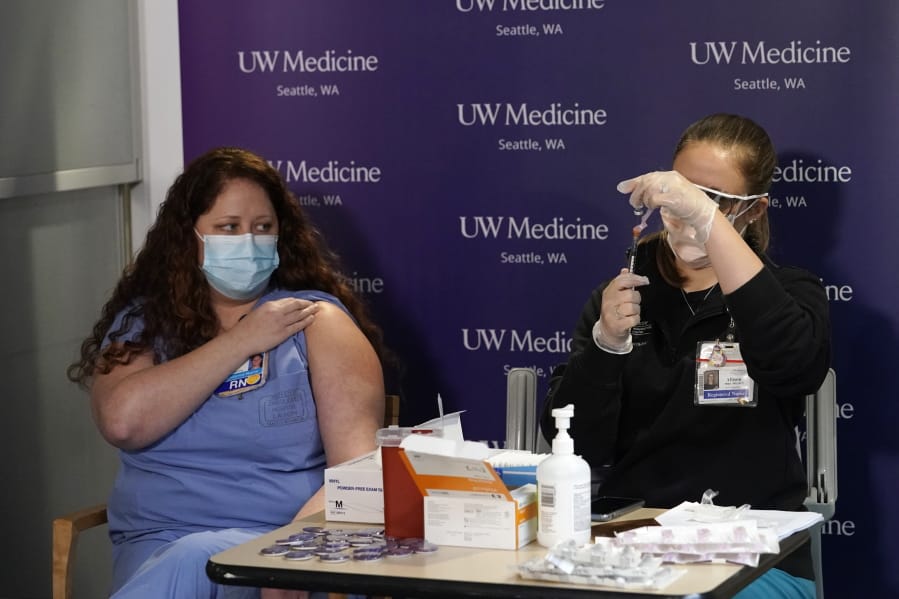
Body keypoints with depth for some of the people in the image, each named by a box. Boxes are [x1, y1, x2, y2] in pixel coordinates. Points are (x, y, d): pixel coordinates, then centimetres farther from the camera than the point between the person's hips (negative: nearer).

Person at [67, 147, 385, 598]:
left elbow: (358, 464, -5)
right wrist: (241, 342, -4)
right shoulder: (142, 322, 12)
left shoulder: (316, 319, 6)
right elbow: (123, 421, -10)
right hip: (154, 543, 1)